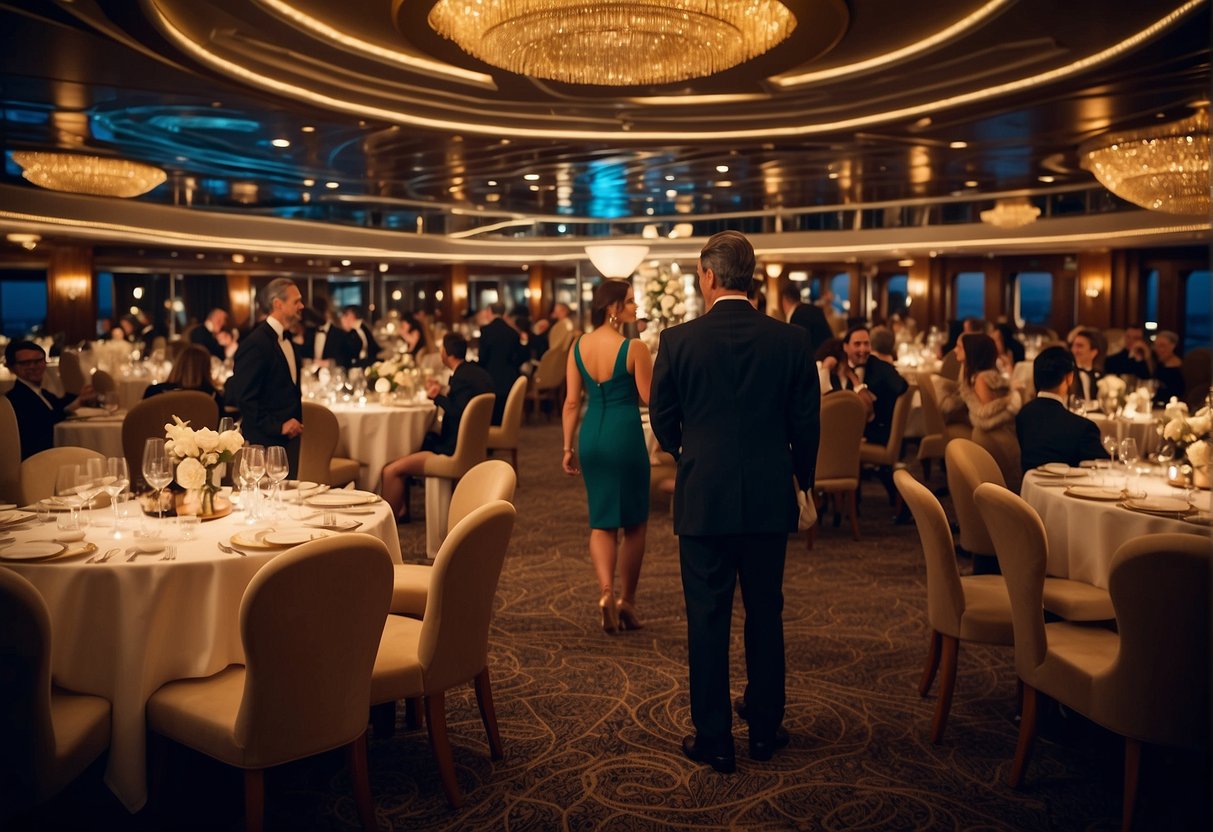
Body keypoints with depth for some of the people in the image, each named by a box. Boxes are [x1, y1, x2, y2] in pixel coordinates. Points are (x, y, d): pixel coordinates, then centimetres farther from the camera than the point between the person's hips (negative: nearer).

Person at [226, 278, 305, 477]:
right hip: (265, 442, -8)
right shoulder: (255, 343, -14)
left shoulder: (286, 339, 13)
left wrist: (295, 424, 13)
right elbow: (243, 397, -18)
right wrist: (278, 426, -17)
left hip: (289, 437, 8)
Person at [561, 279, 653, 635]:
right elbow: (649, 398, -8)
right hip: (625, 435, -4)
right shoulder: (635, 348, -12)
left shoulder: (578, 346, 3)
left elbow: (572, 401, 3)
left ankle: (606, 590, -6)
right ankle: (626, 601, 19)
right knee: (634, 522, 13)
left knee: (601, 521, 14)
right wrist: (656, 366, 7)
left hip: (592, 436, 4)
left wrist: (568, 447, 9)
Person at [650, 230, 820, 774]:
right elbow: (807, 421, 1)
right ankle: (765, 726, 30)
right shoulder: (791, 340, -4)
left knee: (707, 619, 7)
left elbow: (662, 421, 2)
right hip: (769, 498, 3)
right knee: (765, 614, 16)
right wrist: (802, 476, 19)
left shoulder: (678, 340, -9)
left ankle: (713, 739, 16)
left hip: (704, 498, -2)